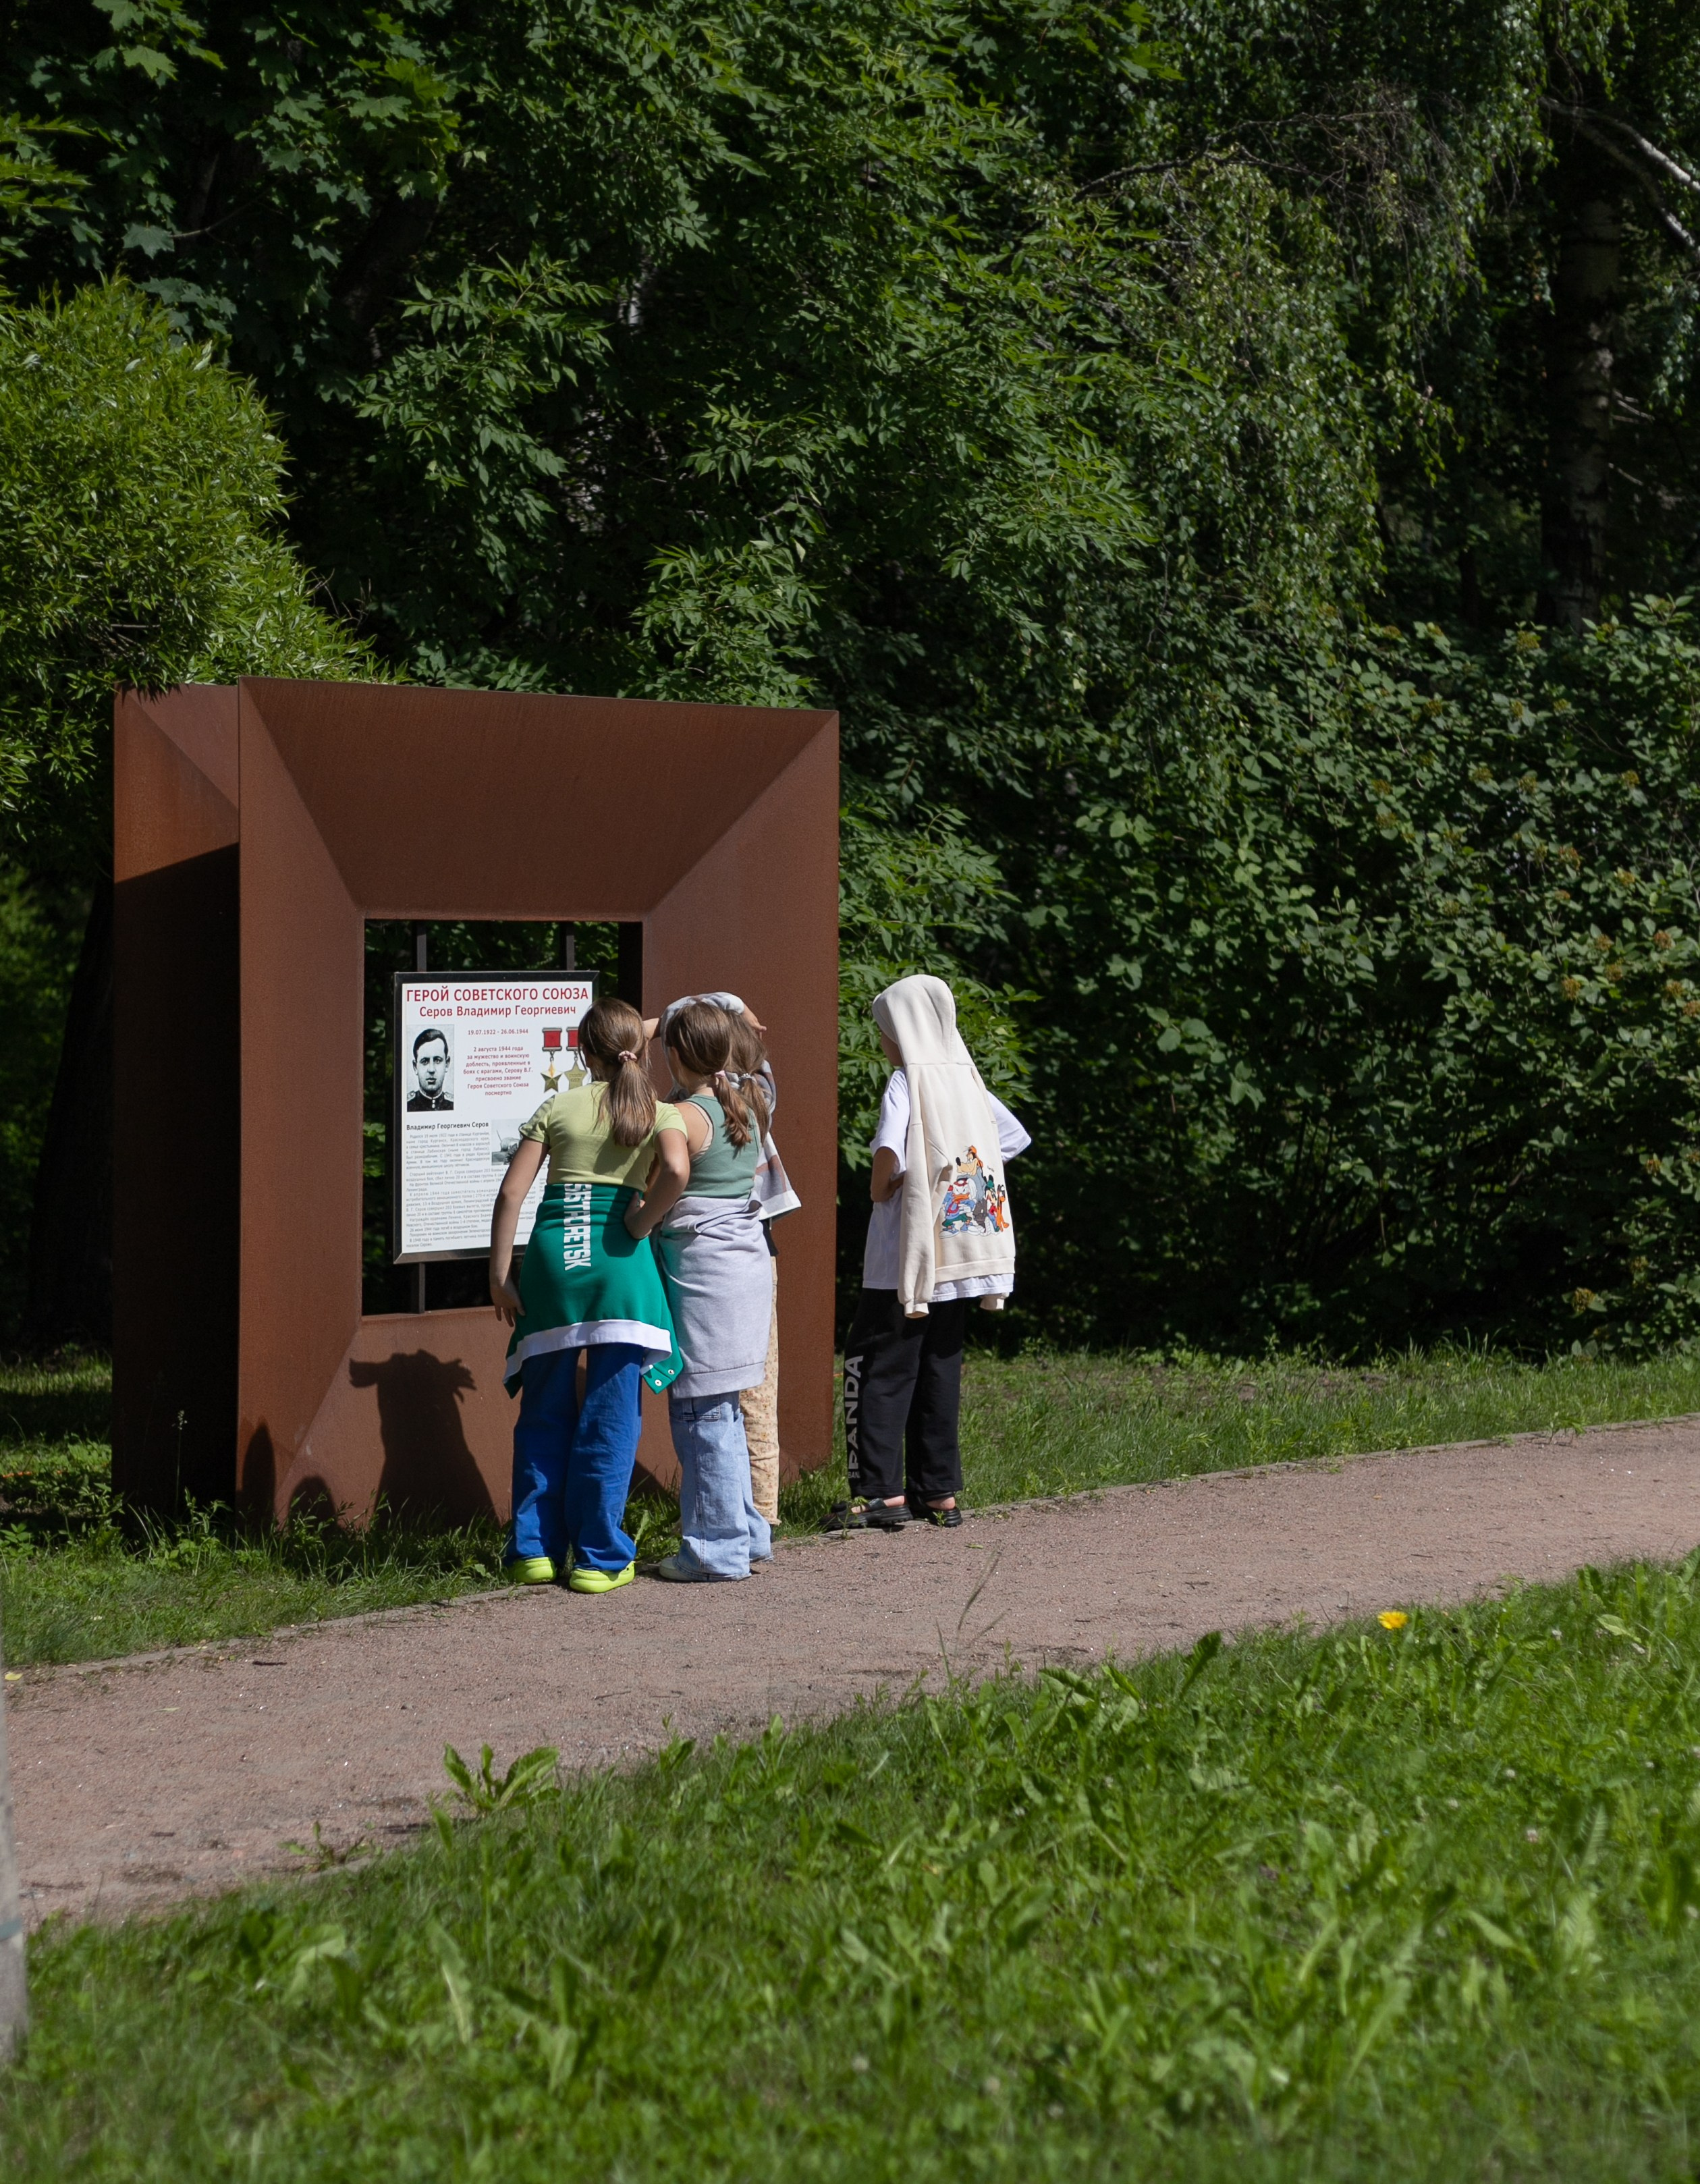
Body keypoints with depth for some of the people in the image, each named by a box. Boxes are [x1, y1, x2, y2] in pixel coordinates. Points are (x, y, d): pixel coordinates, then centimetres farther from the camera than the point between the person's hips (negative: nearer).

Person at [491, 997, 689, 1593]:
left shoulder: (557, 1107, 8)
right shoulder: (659, 1112, 5)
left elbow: (511, 1192, 1)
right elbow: (677, 1171, -17)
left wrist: (500, 1277, 5)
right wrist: (637, 1226, -3)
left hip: (553, 1254, 2)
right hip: (619, 1261, -2)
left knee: (545, 1411, 12)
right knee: (611, 1415, 4)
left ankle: (536, 1548, 13)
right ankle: (599, 1556, 5)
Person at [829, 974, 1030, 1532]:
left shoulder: (907, 1083, -12)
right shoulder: (968, 1082, 9)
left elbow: (888, 1153, -29)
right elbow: (1016, 1138, 21)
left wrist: (880, 1189, -9)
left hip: (906, 1258, -7)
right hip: (959, 1257, 7)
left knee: (878, 1368, -3)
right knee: (940, 1370, 12)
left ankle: (882, 1491, -10)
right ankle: (940, 1491, 12)